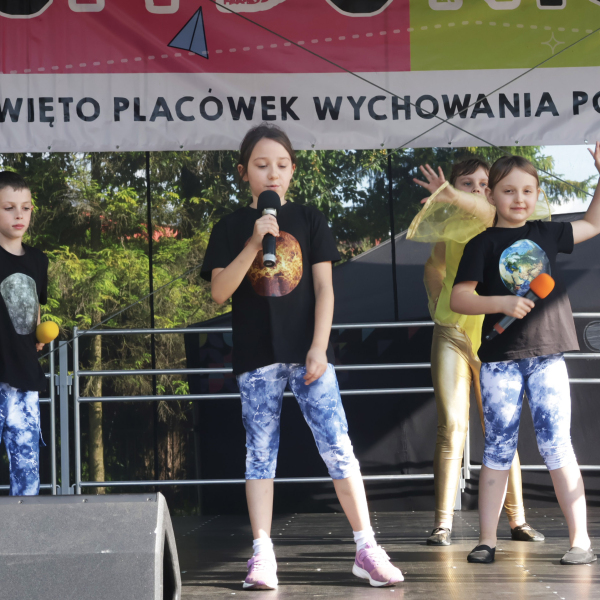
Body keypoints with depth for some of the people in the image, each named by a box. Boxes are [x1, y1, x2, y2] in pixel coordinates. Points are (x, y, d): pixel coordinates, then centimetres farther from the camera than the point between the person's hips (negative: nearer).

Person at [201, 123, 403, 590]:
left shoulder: (309, 220, 7)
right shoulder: (231, 229, 5)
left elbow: (324, 288, 2)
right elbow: (219, 292, -5)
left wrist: (319, 347, -7)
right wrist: (253, 245, -17)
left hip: (307, 353, 0)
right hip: (256, 358, 0)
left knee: (338, 448, -4)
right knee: (260, 454, 3)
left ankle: (367, 549, 0)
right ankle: (263, 556, 6)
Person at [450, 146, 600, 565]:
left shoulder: (547, 233, 10)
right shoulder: (483, 245, 0)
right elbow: (458, 298, -7)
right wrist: (502, 302, -20)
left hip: (547, 355, 2)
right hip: (500, 358, -1)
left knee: (557, 445, -2)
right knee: (498, 449, 4)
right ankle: (487, 540, 10)